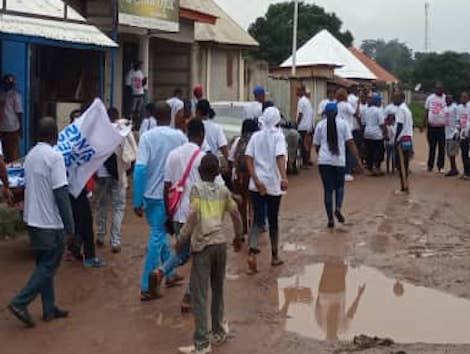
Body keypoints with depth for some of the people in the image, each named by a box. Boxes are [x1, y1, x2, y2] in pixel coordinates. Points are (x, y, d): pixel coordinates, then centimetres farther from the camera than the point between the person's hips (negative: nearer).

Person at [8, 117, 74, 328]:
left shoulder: (30, 156, 8)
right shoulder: (54, 156, -16)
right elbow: (61, 193, -20)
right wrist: (70, 224, -15)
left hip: (33, 219, 8)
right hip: (50, 222, -8)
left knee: (44, 264, 14)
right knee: (49, 265, 1)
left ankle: (49, 309, 19)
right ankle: (20, 302, -6)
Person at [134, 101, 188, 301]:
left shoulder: (147, 137, -7)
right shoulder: (180, 137, -5)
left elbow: (140, 169, -14)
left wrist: (137, 201, -10)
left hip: (151, 194, 1)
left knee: (159, 232, 20)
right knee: (157, 236, 5)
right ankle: (146, 287, 3)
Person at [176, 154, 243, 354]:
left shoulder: (197, 189, -2)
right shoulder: (223, 191, 11)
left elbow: (193, 216, -13)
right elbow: (235, 214, 15)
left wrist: (182, 239, -6)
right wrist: (238, 234, 32)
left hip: (203, 245, -5)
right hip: (220, 243, 5)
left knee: (200, 294, -4)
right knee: (218, 290, 20)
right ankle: (219, 332, 30)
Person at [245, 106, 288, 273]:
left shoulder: (255, 136, 6)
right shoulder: (278, 136, -4)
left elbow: (248, 158, -4)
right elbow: (280, 157, -21)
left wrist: (256, 181, -9)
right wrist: (284, 178, -32)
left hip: (257, 184, 2)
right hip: (273, 184, -2)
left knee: (258, 220, 4)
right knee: (273, 220, 12)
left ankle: (252, 252, -17)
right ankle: (274, 256, 25)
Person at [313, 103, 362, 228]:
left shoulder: (320, 125, 6)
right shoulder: (343, 123, 3)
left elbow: (316, 145, 10)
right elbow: (350, 142, -4)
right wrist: (358, 159, -2)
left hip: (324, 161, 1)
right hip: (339, 161, 0)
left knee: (328, 189, 6)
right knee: (339, 186, 19)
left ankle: (330, 219, 5)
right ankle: (338, 208, -6)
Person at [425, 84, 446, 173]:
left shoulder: (446, 98, -2)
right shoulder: (430, 98, 7)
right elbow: (427, 110, 15)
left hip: (442, 127, -2)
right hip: (431, 126, 2)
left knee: (442, 147, 1)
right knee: (432, 147, 8)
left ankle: (440, 166, 8)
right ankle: (430, 166, 15)